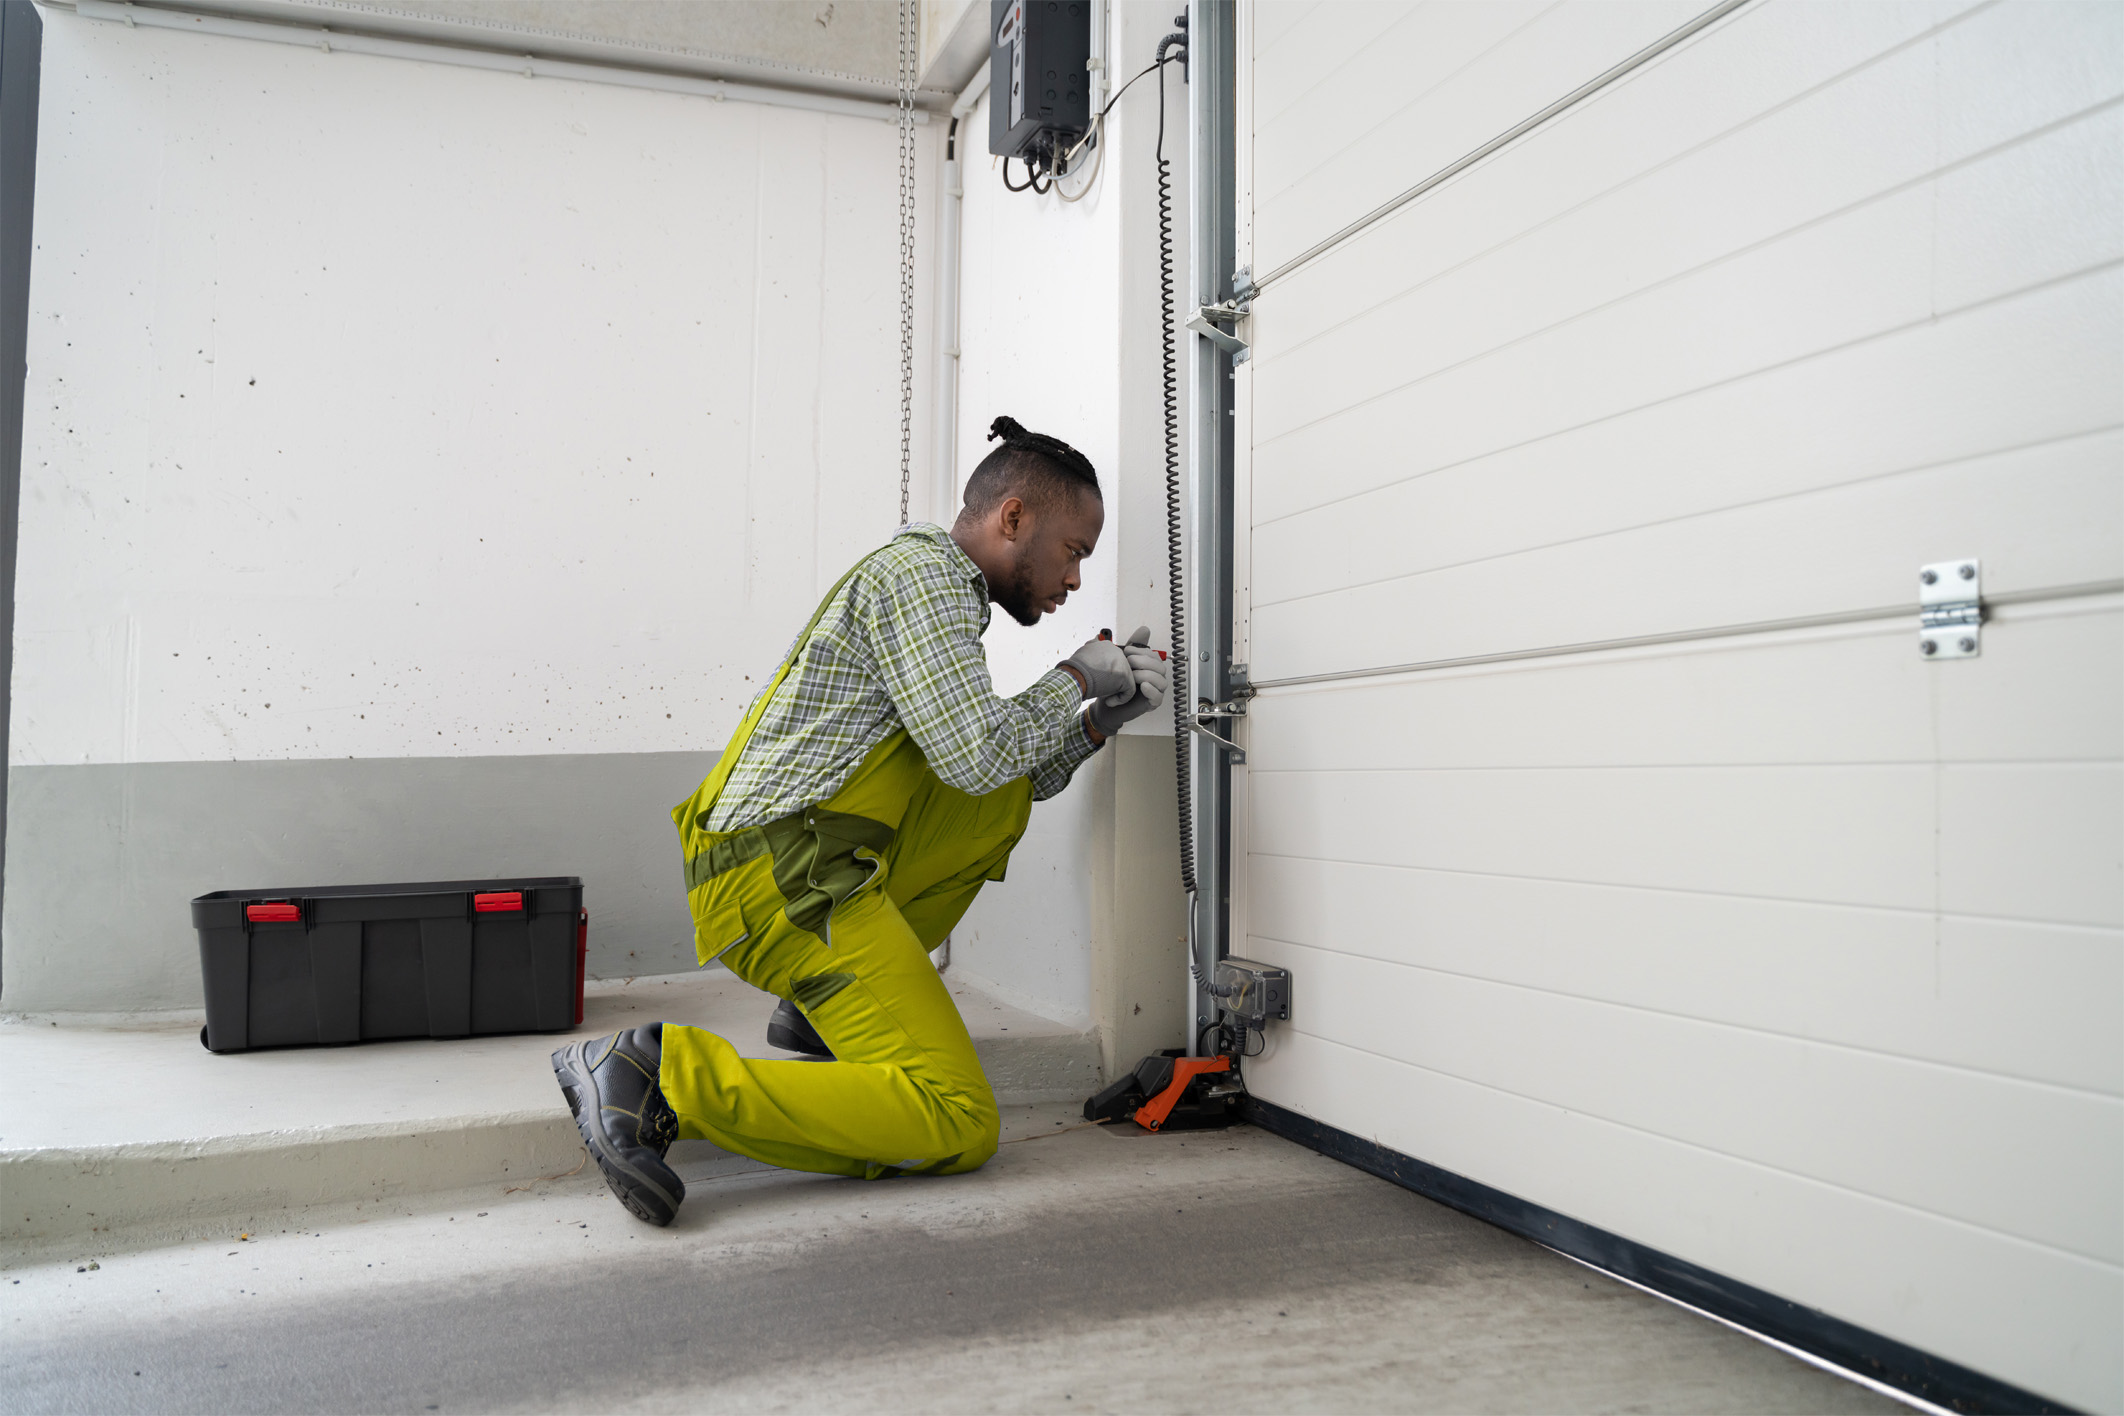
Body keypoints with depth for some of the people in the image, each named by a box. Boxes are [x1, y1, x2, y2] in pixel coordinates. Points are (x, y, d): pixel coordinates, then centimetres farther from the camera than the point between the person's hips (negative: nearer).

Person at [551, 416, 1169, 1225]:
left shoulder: (939, 588, 25)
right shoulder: (921, 571, -5)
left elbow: (1005, 775, 29)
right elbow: (976, 755, -15)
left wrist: (1102, 720, 17)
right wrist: (1075, 679, 1)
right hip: (791, 875, -10)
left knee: (1006, 796, 20)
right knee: (959, 1127, -13)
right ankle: (666, 1075, -16)